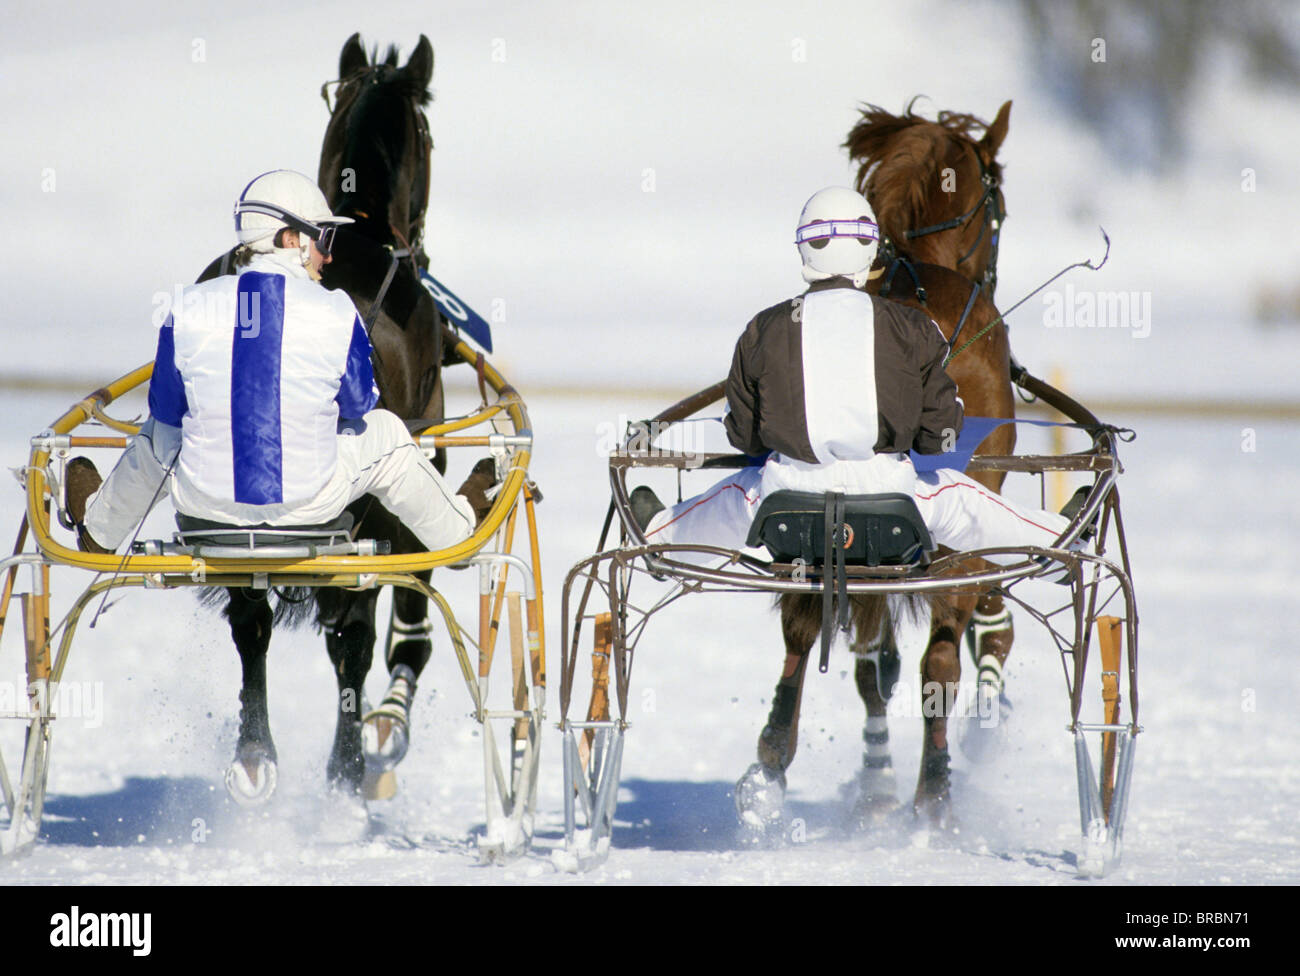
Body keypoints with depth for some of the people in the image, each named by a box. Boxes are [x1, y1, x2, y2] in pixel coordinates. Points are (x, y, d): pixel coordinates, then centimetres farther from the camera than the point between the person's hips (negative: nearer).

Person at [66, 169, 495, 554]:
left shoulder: (189, 309, -10)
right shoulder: (336, 313, -13)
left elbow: (166, 408, 2)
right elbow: (359, 403, 2)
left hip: (206, 501, 1)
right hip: (308, 503, -1)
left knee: (159, 434, 36)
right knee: (385, 432, 28)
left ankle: (99, 529, 60)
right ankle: (455, 530, 49)